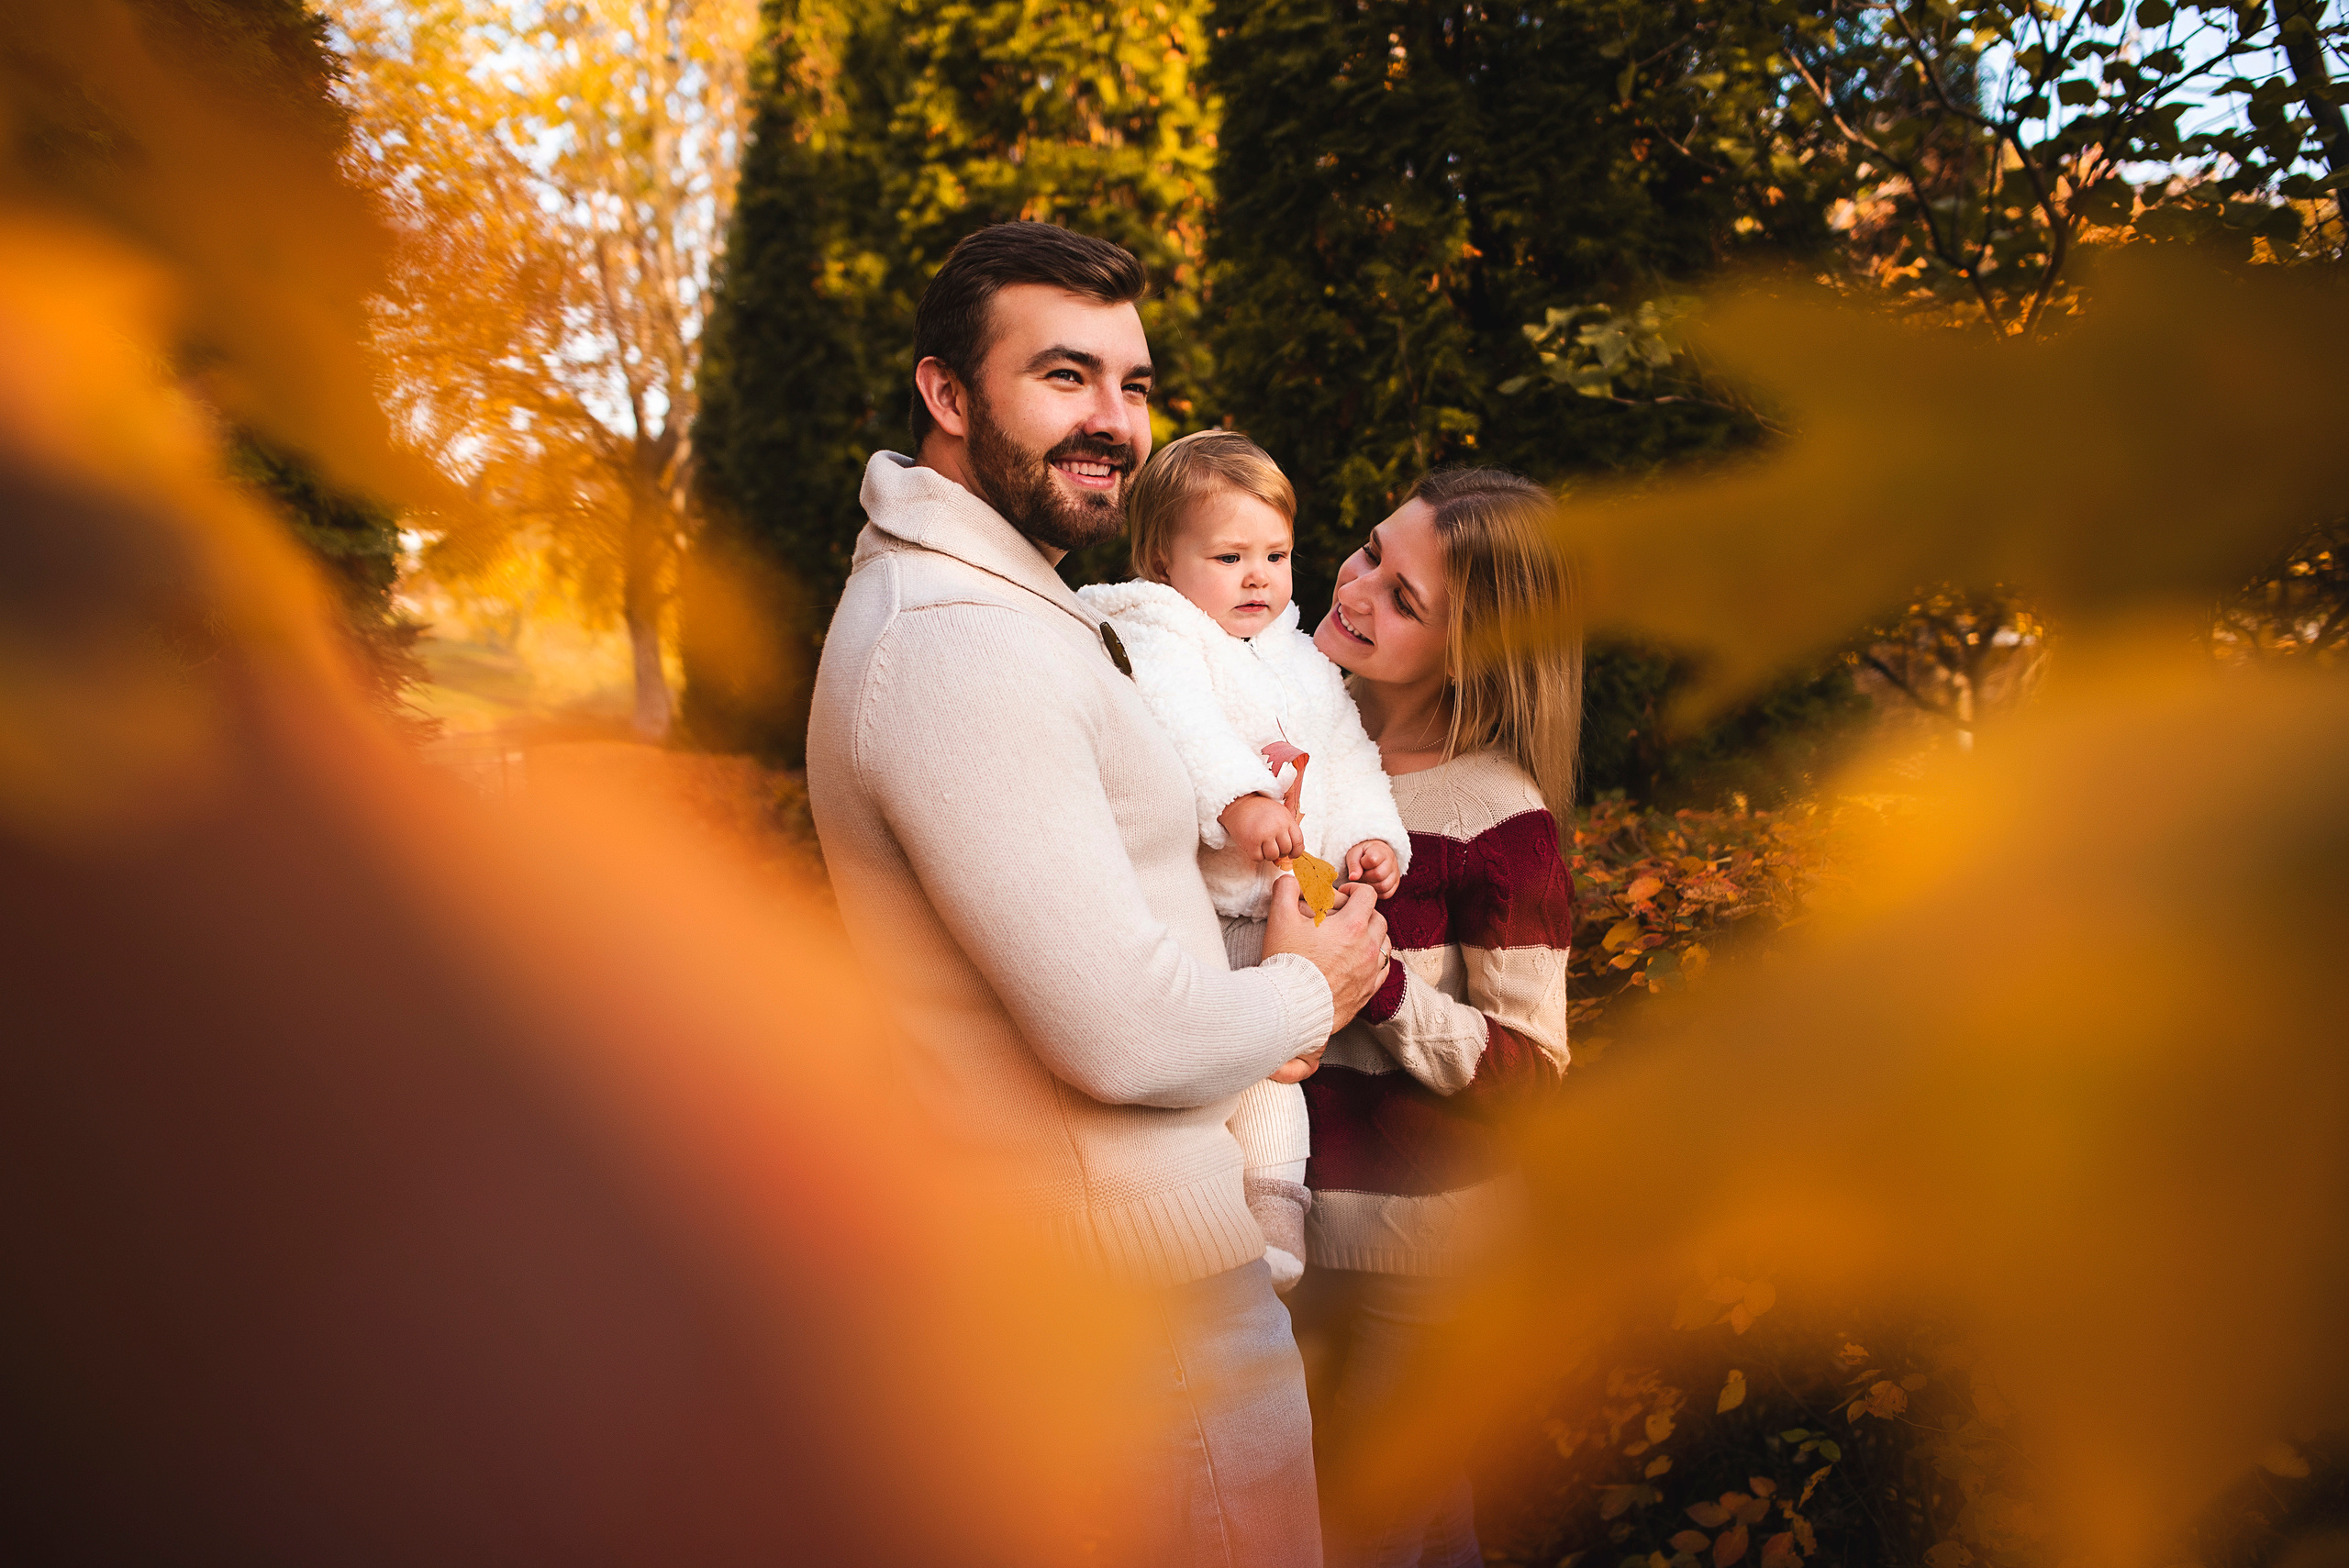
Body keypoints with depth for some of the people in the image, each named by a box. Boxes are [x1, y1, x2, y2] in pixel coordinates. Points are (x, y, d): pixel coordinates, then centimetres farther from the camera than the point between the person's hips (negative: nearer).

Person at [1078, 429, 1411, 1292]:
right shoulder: (1158, 635, -6)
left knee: (1271, 1063, 12)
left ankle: (1272, 1214, 23)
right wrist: (1239, 798, -39)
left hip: (1270, 914, 6)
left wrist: (1372, 837, 1)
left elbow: (1350, 760, 18)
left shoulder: (1303, 662, 18)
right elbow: (1179, 721, -25)